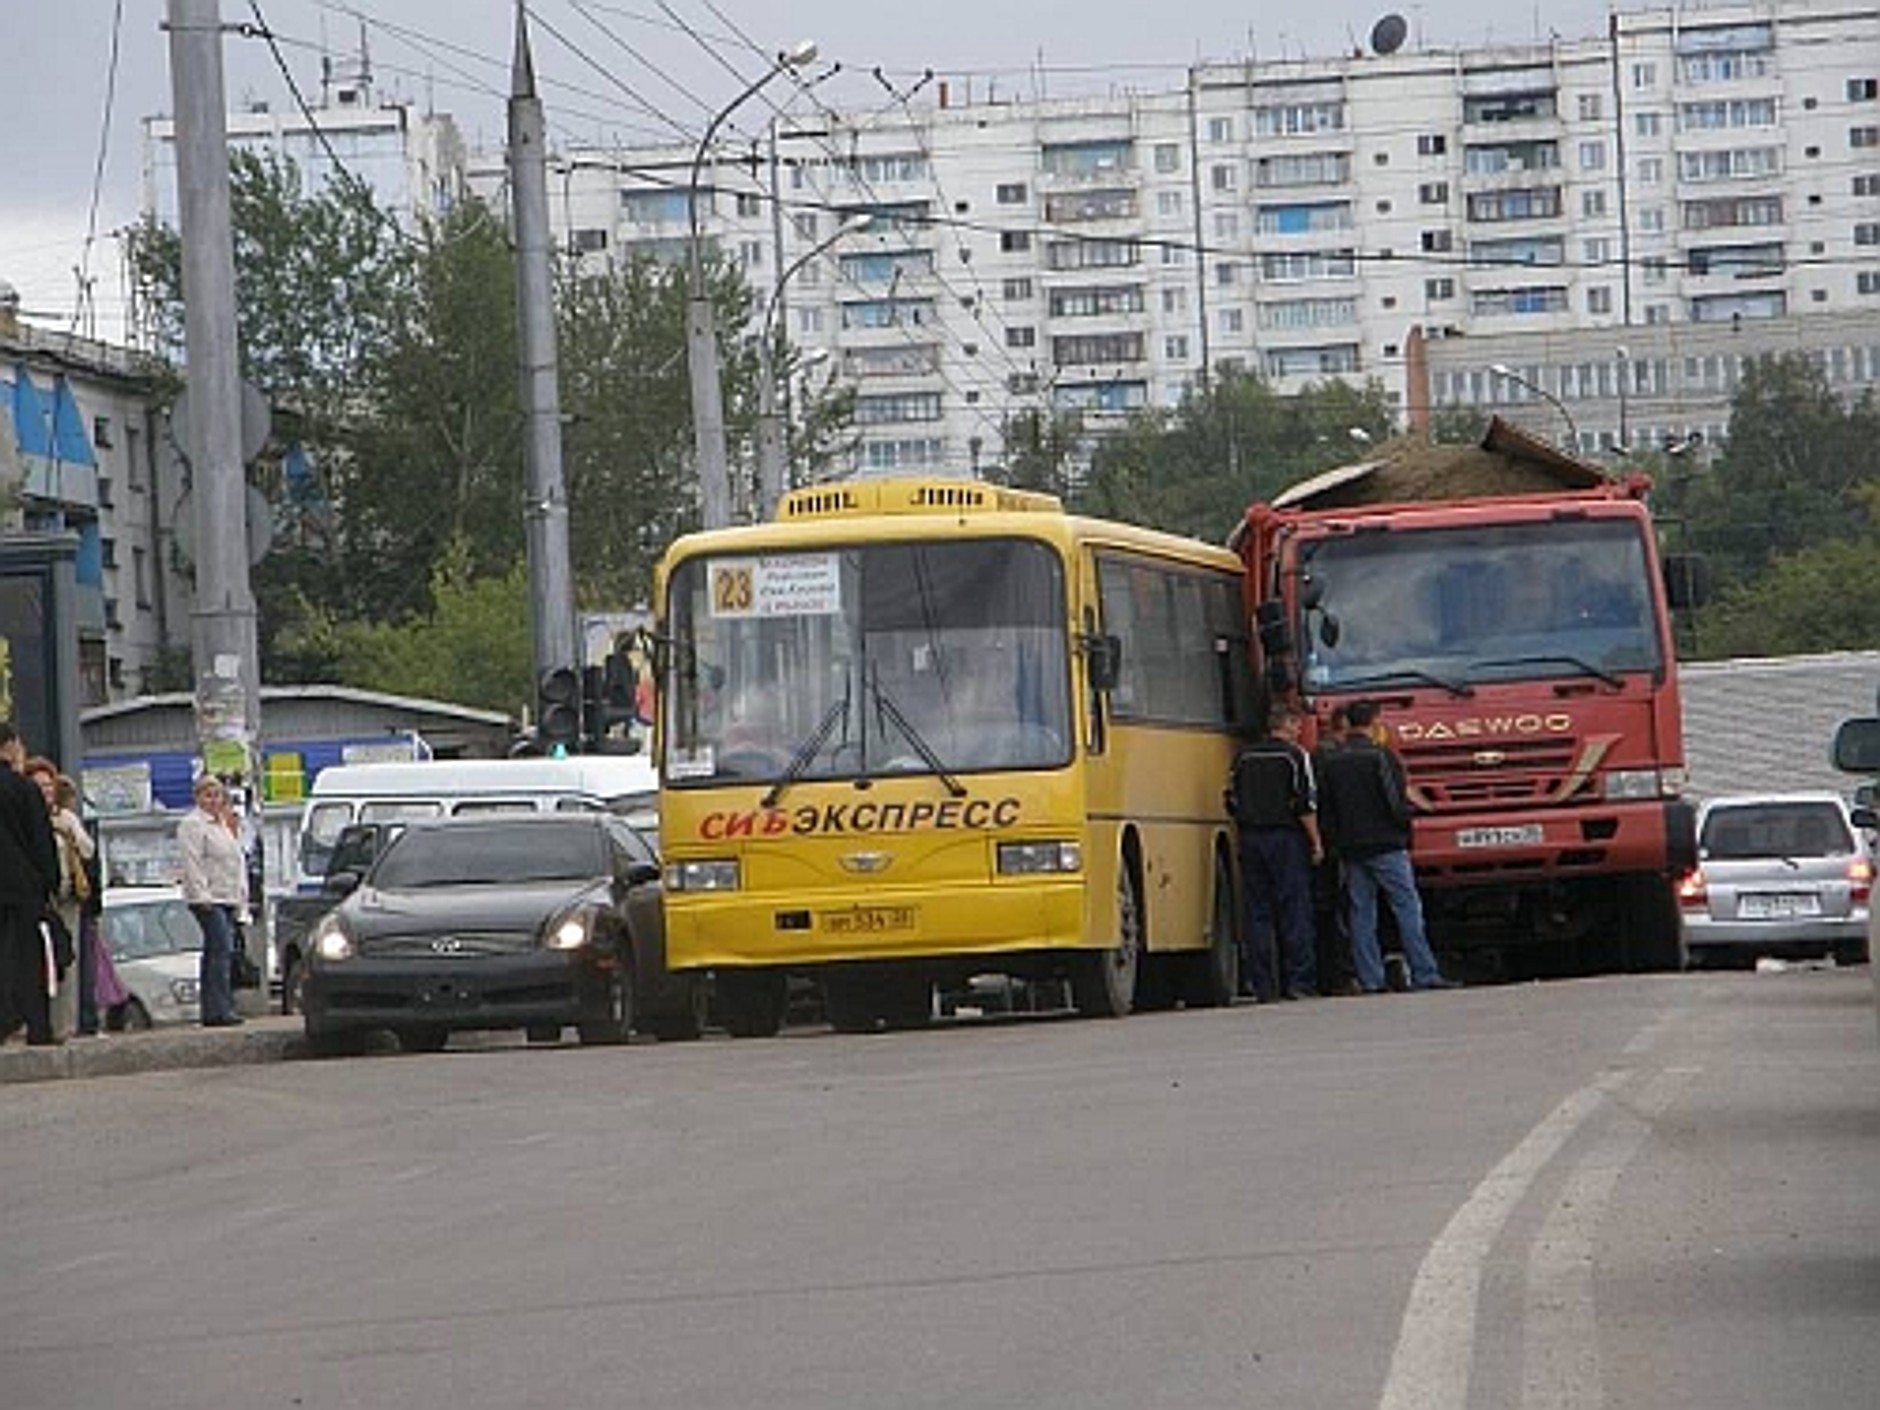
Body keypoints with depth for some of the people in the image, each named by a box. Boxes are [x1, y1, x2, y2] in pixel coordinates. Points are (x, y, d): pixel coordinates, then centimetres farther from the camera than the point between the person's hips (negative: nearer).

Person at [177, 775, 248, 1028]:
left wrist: (242, 891, 19)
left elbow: (236, 859, 28)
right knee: (222, 949, -17)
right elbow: (192, 864, -14)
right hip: (207, 900, -9)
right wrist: (202, 895, -20)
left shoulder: (222, 825, 22)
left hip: (226, 899, 9)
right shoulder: (192, 825, -7)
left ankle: (211, 1011, 10)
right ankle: (220, 1009, -20)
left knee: (214, 953, 9)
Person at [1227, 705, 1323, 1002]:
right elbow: (1305, 804, -10)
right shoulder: (1294, 756, -5)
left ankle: (1263, 985, 2)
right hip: (1285, 838, -5)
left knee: (1258, 912, 5)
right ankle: (1298, 980, -7)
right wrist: (1316, 842, -5)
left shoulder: (1244, 758, 11)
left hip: (1251, 840, 5)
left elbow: (1232, 802, 13)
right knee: (1295, 910, -2)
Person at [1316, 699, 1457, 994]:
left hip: (1350, 848, 5)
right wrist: (1405, 822, 9)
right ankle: (1424, 975, -9)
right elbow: (1397, 802, -11)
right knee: (1408, 909, -4)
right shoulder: (1381, 757, -9)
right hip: (1385, 845, -5)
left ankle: (1369, 980, 2)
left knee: (1361, 914, 6)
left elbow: (1325, 809, 9)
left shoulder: (1332, 762, 6)